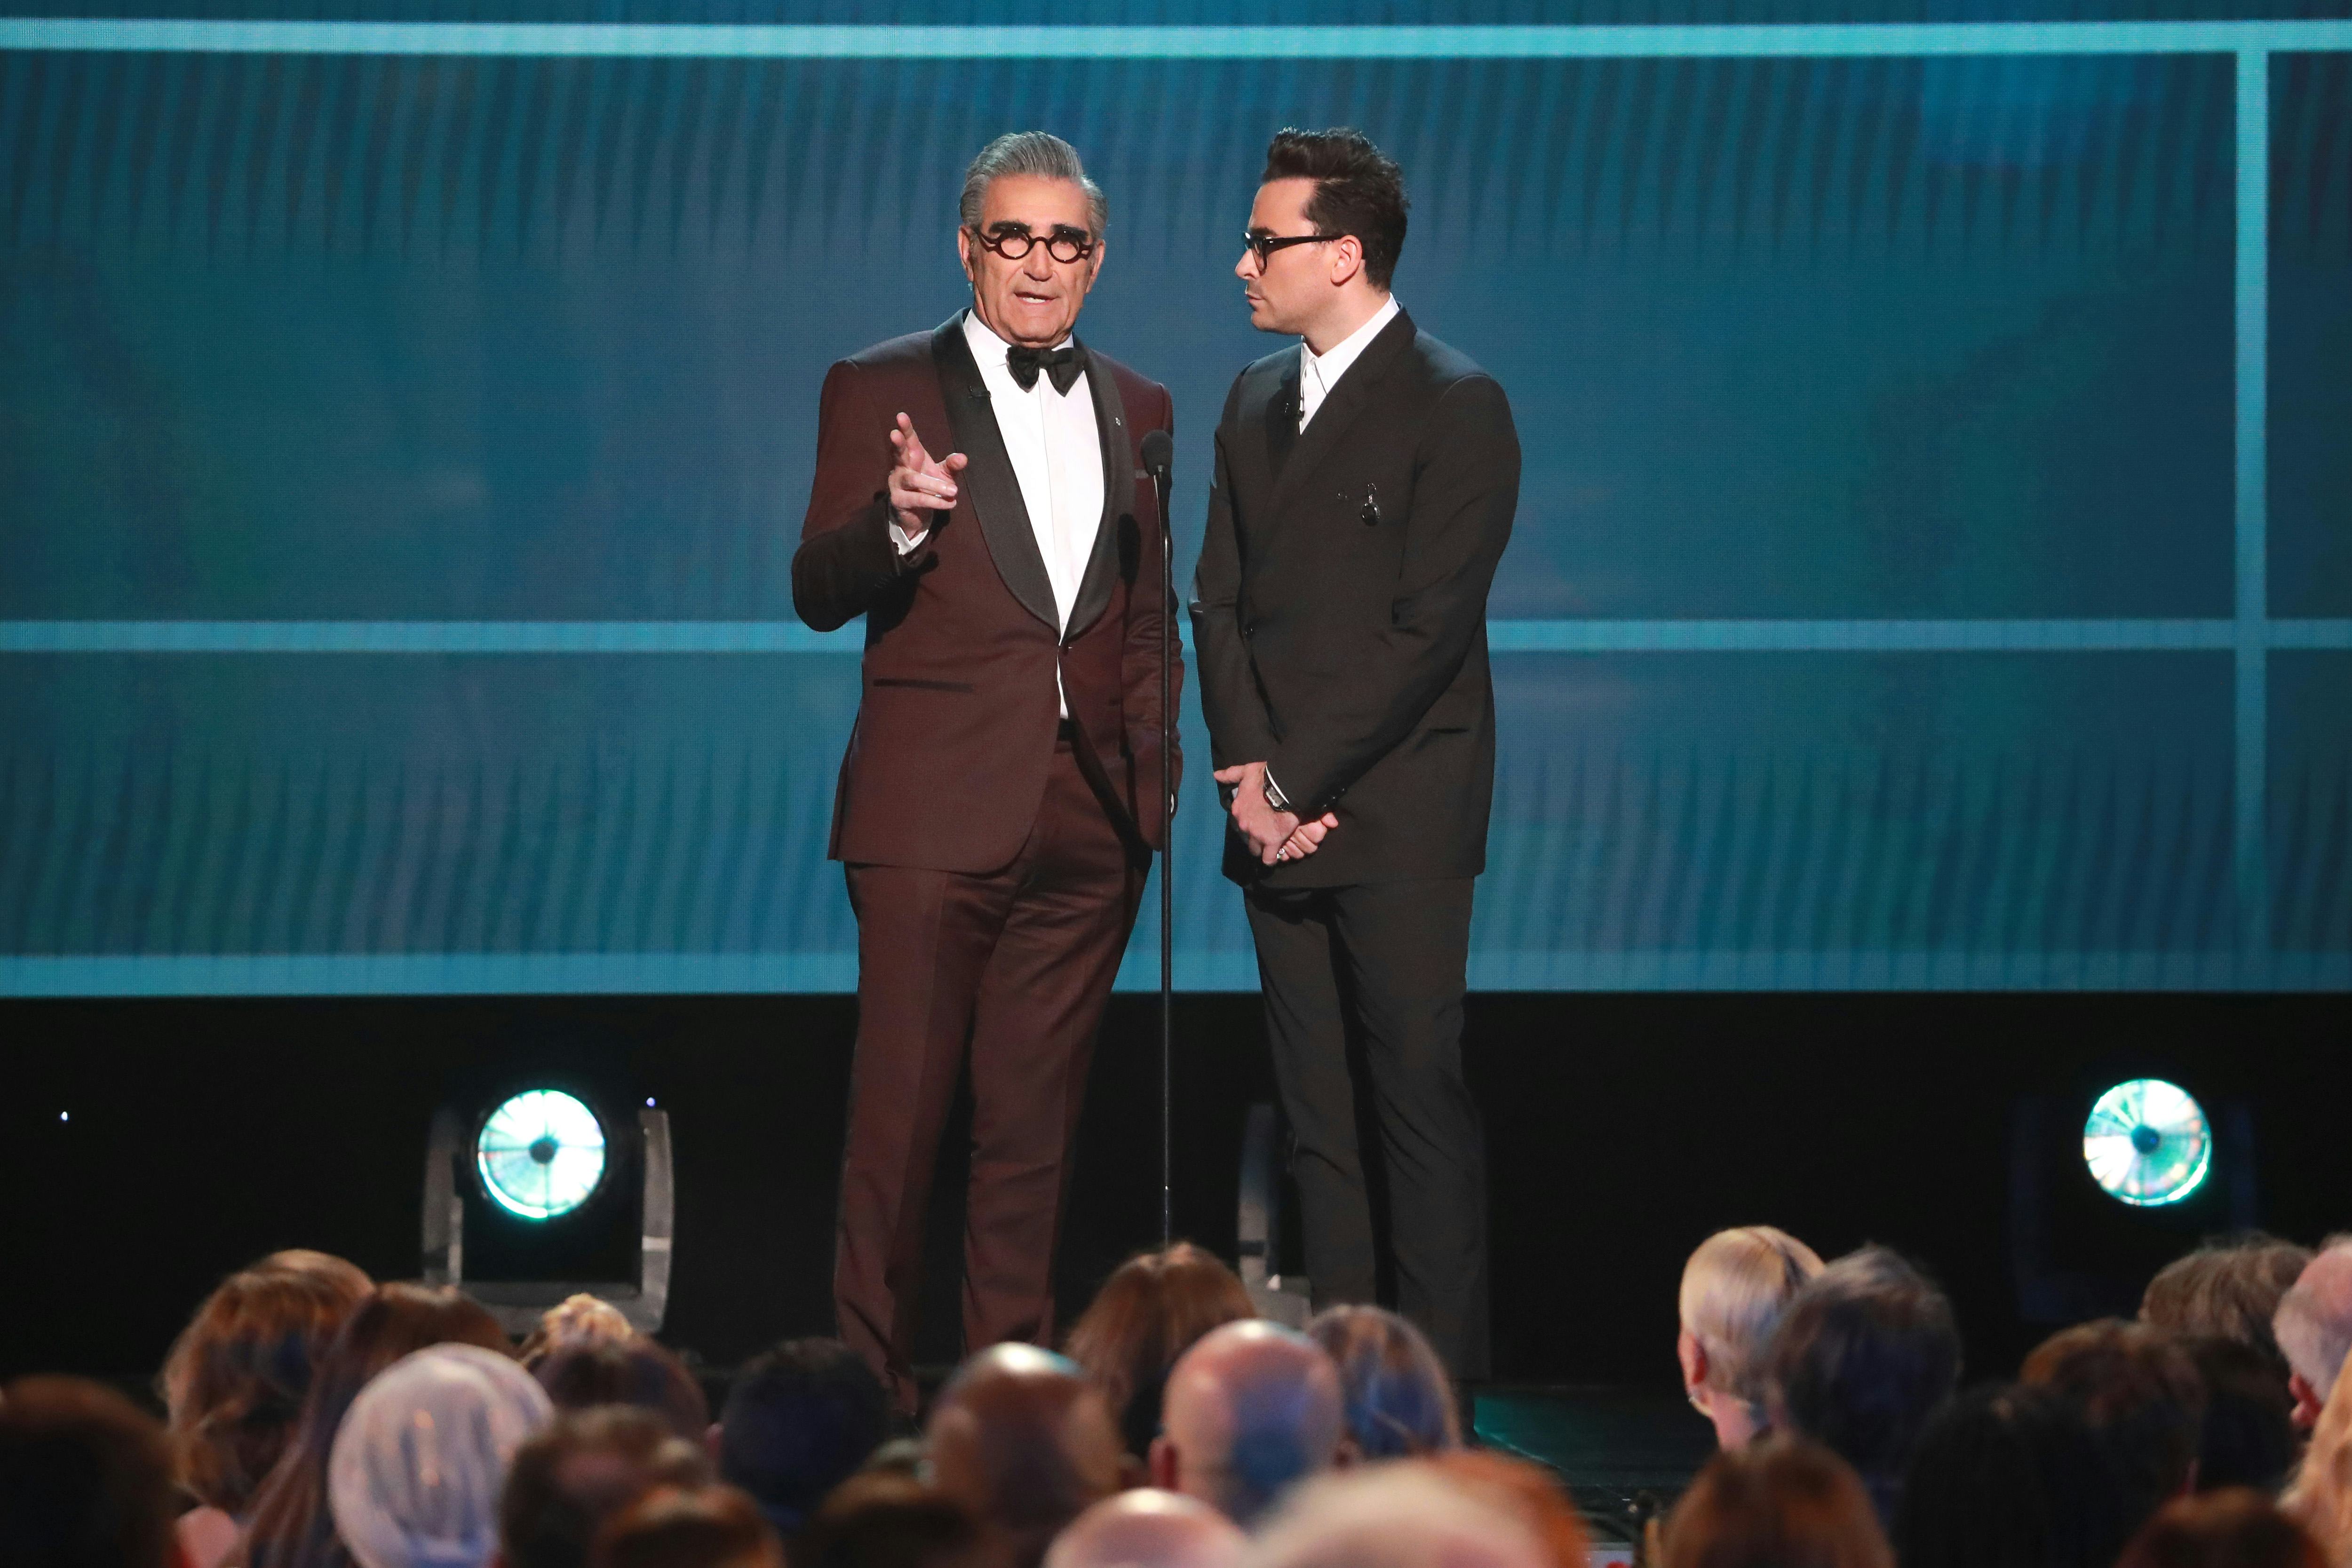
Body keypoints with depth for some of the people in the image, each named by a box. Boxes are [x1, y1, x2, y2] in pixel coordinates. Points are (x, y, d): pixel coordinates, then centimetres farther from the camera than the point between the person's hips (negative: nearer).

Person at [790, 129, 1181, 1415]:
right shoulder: (880, 391, 2)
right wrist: (895, 522, -25)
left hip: (1088, 817, 4)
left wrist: (1154, 766, 8)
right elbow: (819, 595, -5)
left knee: (1034, 1120, 7)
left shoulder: (1137, 413, 15)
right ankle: (870, 1388, 1)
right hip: (935, 810, -4)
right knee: (899, 1115, -5)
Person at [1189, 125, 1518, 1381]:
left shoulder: (1455, 406, -6)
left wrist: (1296, 779, -13)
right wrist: (1248, 777, -3)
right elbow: (1220, 602, 12)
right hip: (1277, 810, 6)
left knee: (1421, 1099, -6)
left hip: (1397, 817, -6)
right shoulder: (1255, 402, 15)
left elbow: (1428, 628, -12)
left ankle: (1439, 1377, -3)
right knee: (1314, 1112, 6)